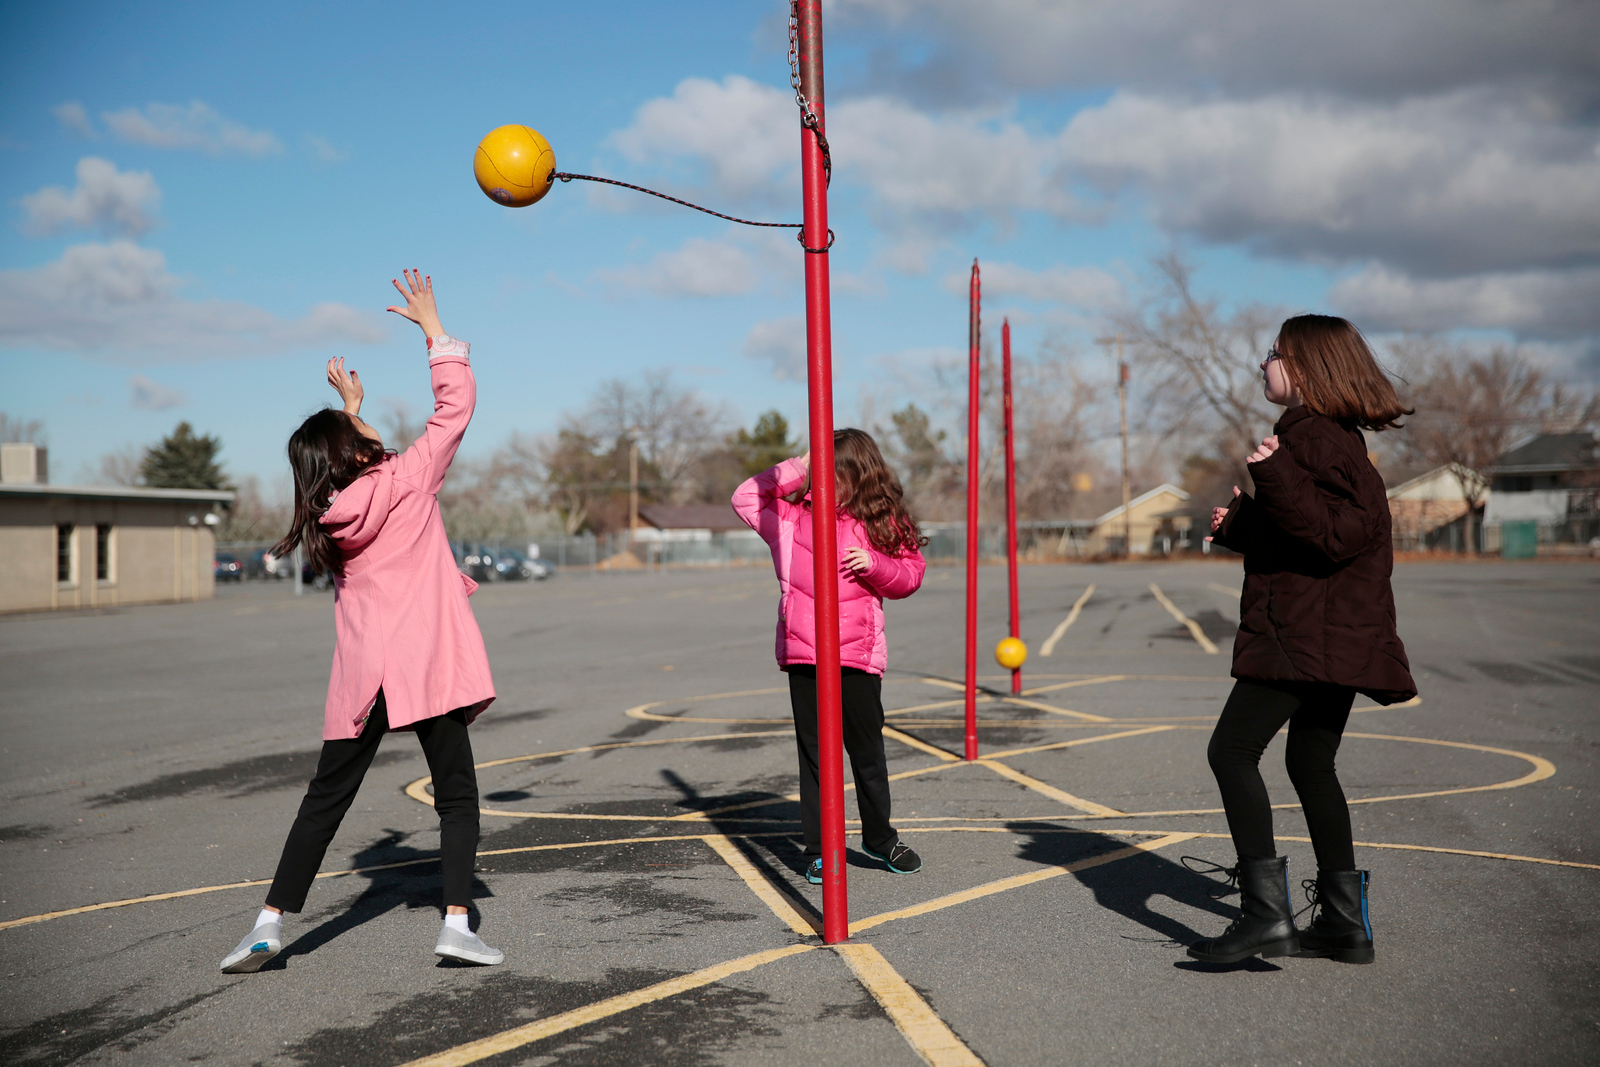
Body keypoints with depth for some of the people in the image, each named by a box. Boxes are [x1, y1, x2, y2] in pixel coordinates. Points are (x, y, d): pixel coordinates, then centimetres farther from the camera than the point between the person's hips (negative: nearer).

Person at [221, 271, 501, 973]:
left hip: (360, 676, 4)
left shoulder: (327, 517, 9)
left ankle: (270, 925, 9)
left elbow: (369, 464, 31)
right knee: (457, 797, 5)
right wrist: (431, 324, 10)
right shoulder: (406, 481, -4)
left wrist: (351, 409, 40)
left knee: (325, 800, 12)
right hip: (429, 664, -4)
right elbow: (456, 403, 2)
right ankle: (456, 924, -4)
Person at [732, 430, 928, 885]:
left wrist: (875, 564, -14)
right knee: (814, 756, 6)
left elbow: (910, 577, 6)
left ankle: (879, 838, 28)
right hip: (802, 658, 1)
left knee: (868, 752, 9)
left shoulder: (879, 523, 3)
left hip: (858, 658, -1)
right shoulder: (791, 517, 6)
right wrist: (796, 470, 2)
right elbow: (745, 497, 10)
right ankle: (818, 850, 14)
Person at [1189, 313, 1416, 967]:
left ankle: (1266, 912, -15)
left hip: (1306, 635, -11)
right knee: (1311, 765, 15)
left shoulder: (1313, 438, -14)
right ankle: (1344, 922, 18)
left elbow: (1337, 535, -23)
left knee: (1232, 749, -11)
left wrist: (1275, 478, -28)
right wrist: (1236, 525, 23)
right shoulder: (1334, 437, 19)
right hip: (1339, 636, 11)